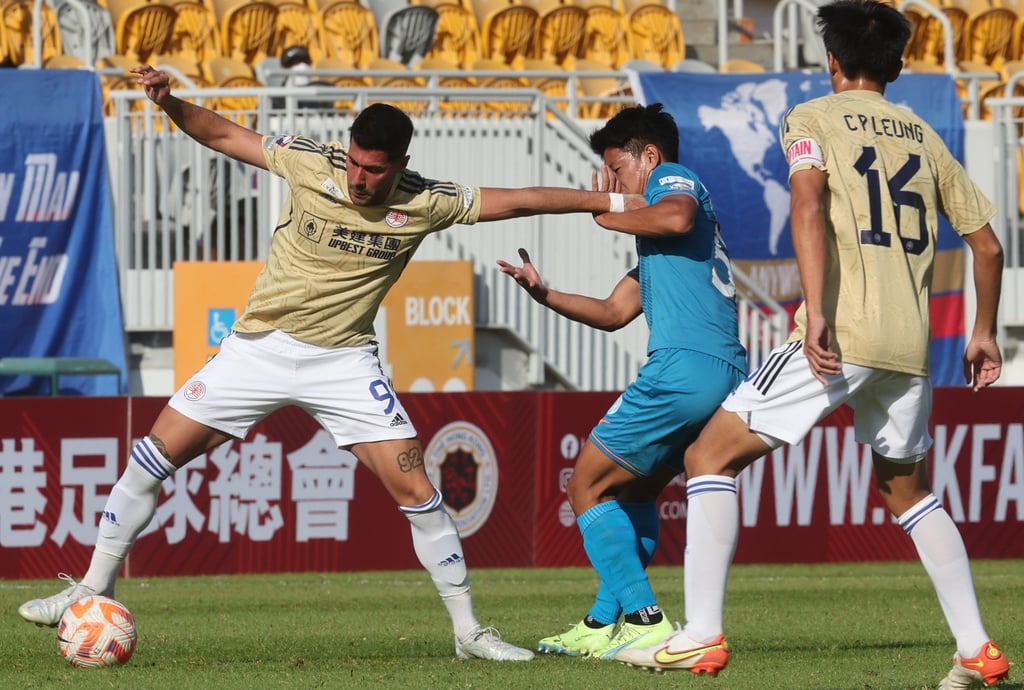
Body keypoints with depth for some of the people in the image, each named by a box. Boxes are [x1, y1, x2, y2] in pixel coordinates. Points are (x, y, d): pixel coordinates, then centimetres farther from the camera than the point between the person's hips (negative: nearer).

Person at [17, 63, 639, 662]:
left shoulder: (424, 203, -11)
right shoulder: (311, 163, -12)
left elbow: (515, 201, -3)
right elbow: (222, 134, -3)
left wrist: (612, 201, -3)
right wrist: (169, 102, -20)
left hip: (344, 360, -1)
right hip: (260, 346, 1)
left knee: (415, 488, -10)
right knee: (153, 458, -2)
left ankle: (469, 631, 1)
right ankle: (93, 592, 13)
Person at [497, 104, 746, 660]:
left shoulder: (671, 179, 3)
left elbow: (678, 217, -24)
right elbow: (614, 312, 32)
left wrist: (606, 216, -8)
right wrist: (542, 292, 22)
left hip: (685, 366, -10)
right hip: (728, 374, 10)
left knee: (587, 486, 0)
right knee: (636, 489, 25)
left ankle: (645, 623, -9)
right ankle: (604, 624, 26)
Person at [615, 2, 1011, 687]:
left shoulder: (813, 118, 4)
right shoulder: (924, 136, 19)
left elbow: (809, 204, -15)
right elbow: (987, 244, 20)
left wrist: (816, 312, -24)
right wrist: (984, 333, 33)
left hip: (840, 334, -5)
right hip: (910, 345, 5)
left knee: (711, 457, 2)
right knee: (909, 490, 24)